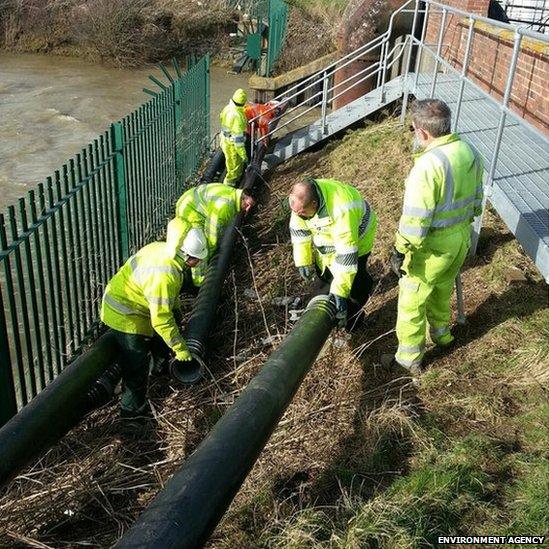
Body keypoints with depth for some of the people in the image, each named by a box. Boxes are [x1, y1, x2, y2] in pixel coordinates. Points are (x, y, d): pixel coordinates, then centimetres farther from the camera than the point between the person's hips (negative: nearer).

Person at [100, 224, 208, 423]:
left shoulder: (163, 249, -8)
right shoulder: (164, 276, -36)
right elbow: (161, 319, -30)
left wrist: (176, 306, 25)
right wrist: (180, 348, -20)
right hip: (125, 316, -10)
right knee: (137, 364, 3)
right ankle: (133, 409, 22)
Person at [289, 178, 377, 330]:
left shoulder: (341, 209, -46)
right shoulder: (301, 199, -25)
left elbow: (346, 252, -43)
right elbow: (299, 229, -8)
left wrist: (340, 290, -42)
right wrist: (303, 261, -7)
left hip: (354, 239, -6)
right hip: (326, 237, 6)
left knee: (354, 279, -4)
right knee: (323, 271, 15)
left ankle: (352, 314, 24)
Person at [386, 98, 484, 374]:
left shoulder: (428, 165, -29)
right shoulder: (470, 152, -4)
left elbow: (415, 219, -26)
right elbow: (476, 200, 9)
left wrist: (399, 252, -15)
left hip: (433, 246, -8)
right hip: (461, 238, 8)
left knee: (412, 301, 11)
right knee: (442, 289, 31)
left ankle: (409, 358, 25)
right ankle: (441, 333, 53)